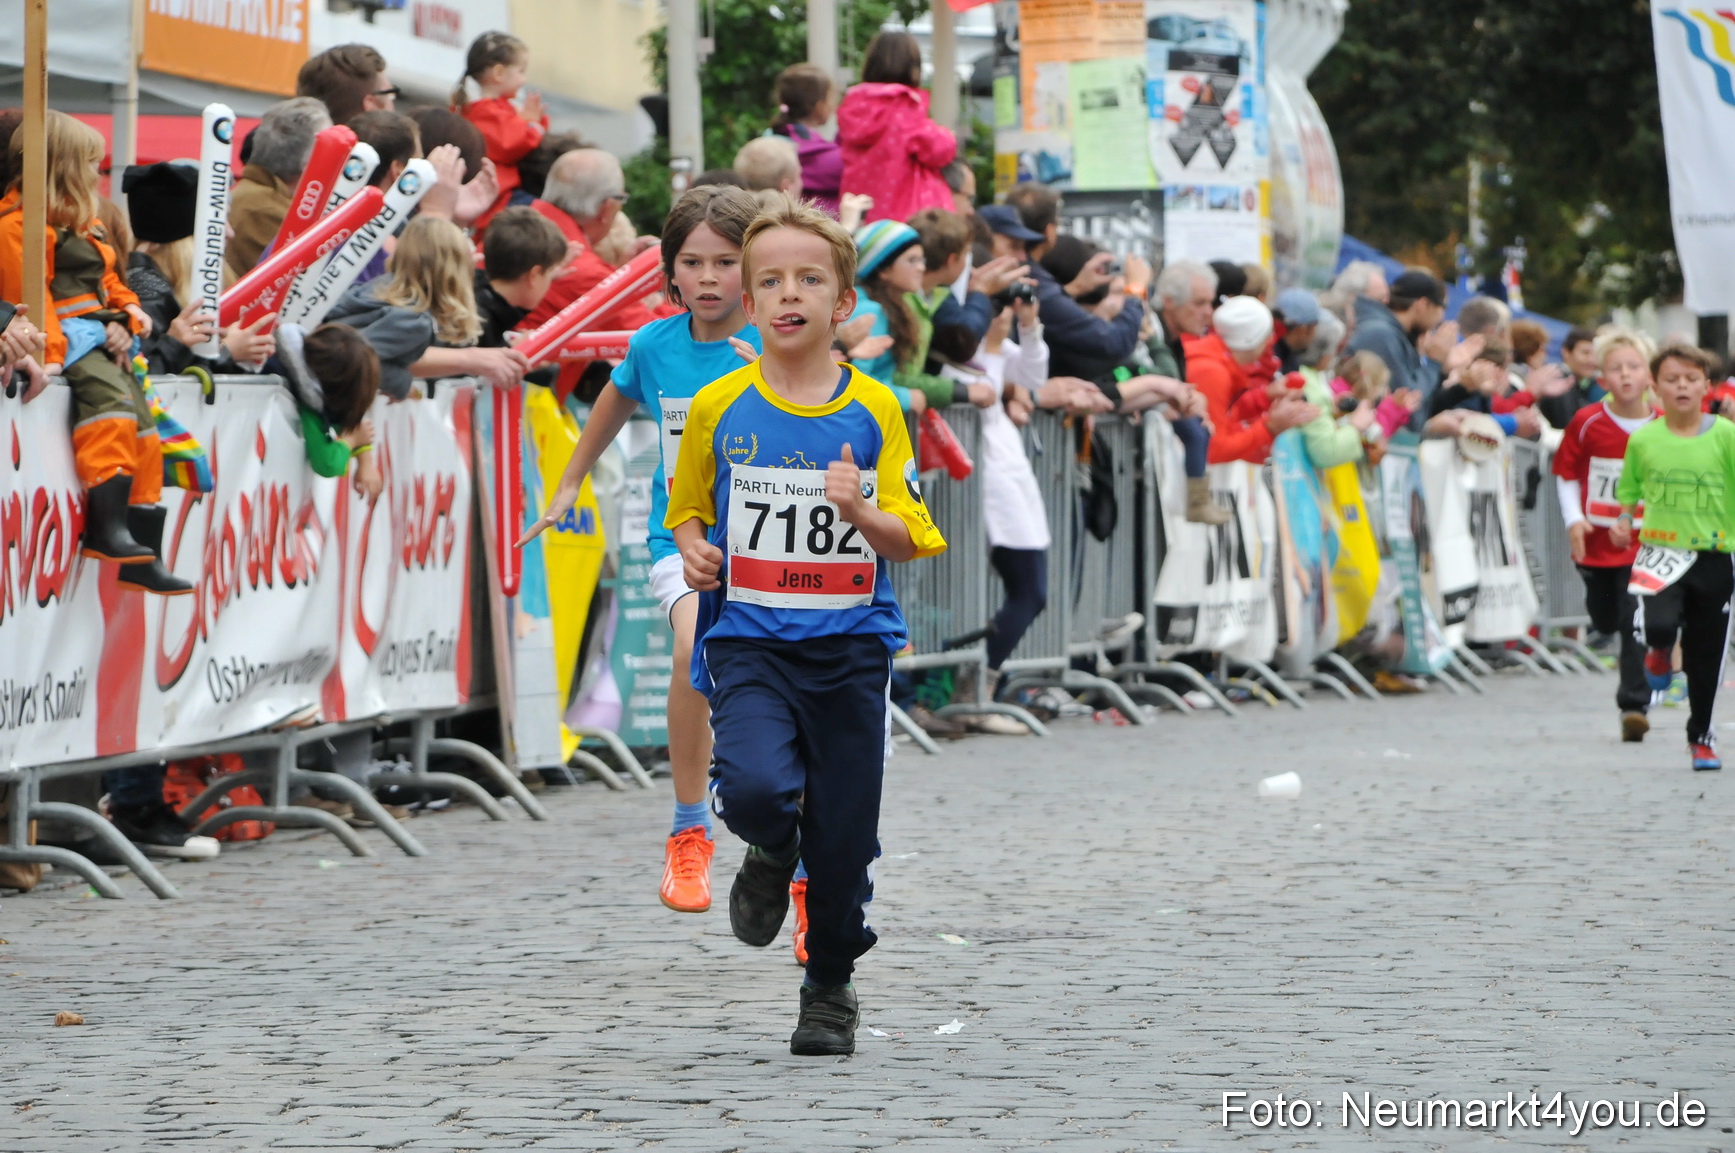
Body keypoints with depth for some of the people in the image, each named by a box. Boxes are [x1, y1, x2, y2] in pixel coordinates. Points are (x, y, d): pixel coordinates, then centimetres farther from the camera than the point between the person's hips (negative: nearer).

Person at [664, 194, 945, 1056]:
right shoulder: (719, 408, 1)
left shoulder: (874, 411, 1)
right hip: (749, 641, -1)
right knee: (755, 787, -26)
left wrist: (861, 514, -18)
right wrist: (693, 553, -6)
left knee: (842, 839, 5)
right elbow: (687, 513, 15)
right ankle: (771, 854, 11)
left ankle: (830, 987, 28)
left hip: (851, 644, 1)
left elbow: (908, 540, 2)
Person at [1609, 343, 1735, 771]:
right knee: (1658, 624, -27)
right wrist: (1623, 522, -2)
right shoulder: (1643, 439, 1)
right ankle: (1660, 651, 12)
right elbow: (1629, 491, 15)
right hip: (1661, 551, 0)